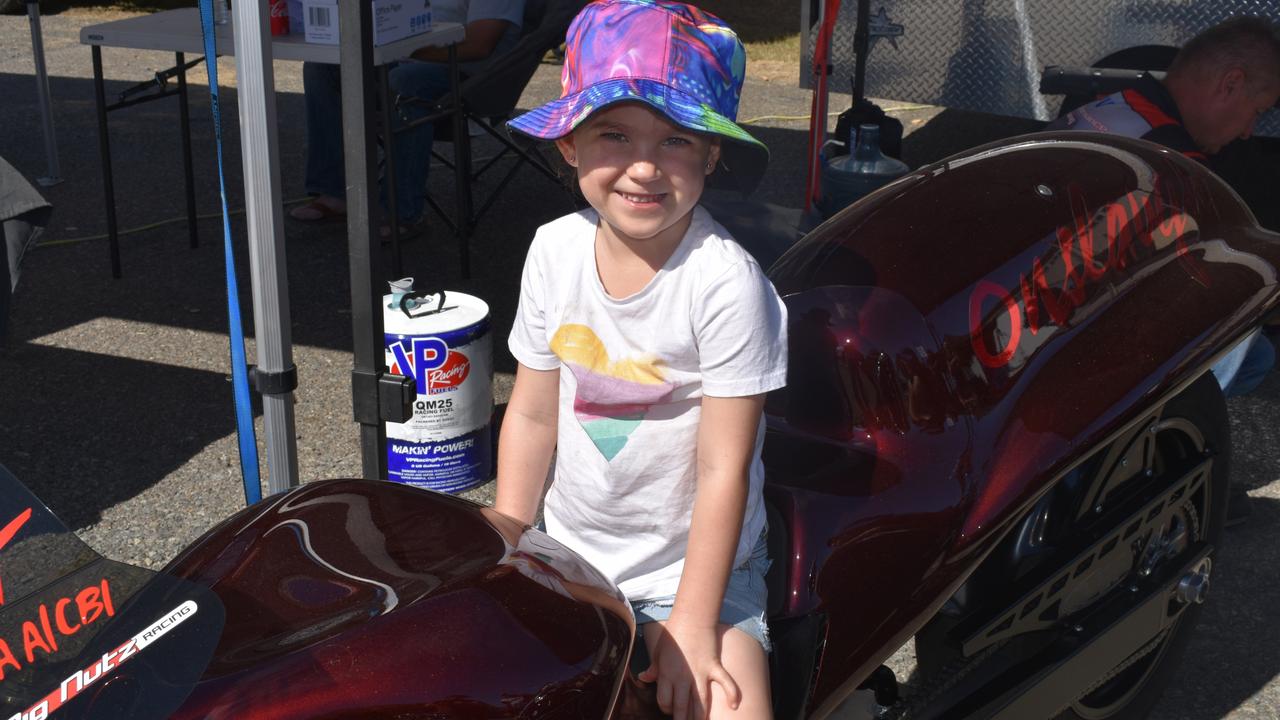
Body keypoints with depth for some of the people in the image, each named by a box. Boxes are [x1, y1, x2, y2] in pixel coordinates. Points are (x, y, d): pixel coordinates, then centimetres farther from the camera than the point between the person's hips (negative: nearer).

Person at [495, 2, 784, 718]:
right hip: (570, 552, 5)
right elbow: (532, 416, 3)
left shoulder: (726, 280, -22)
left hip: (696, 563, -4)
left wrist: (692, 624, -17)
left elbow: (723, 471, -18)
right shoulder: (556, 250, -6)